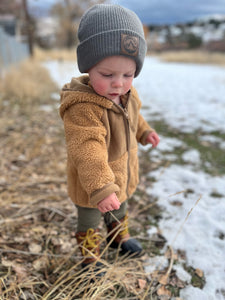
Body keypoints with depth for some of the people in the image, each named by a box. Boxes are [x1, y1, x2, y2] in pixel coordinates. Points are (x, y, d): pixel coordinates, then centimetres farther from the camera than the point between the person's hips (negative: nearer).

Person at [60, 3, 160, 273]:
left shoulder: (127, 95, -9)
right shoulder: (82, 108, -38)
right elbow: (87, 151, -47)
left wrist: (144, 131, 14)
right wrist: (101, 189, -53)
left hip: (122, 177, 8)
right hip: (91, 186, -7)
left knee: (119, 211, 33)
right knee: (89, 220, 21)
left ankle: (120, 237, 63)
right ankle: (89, 256, 49)